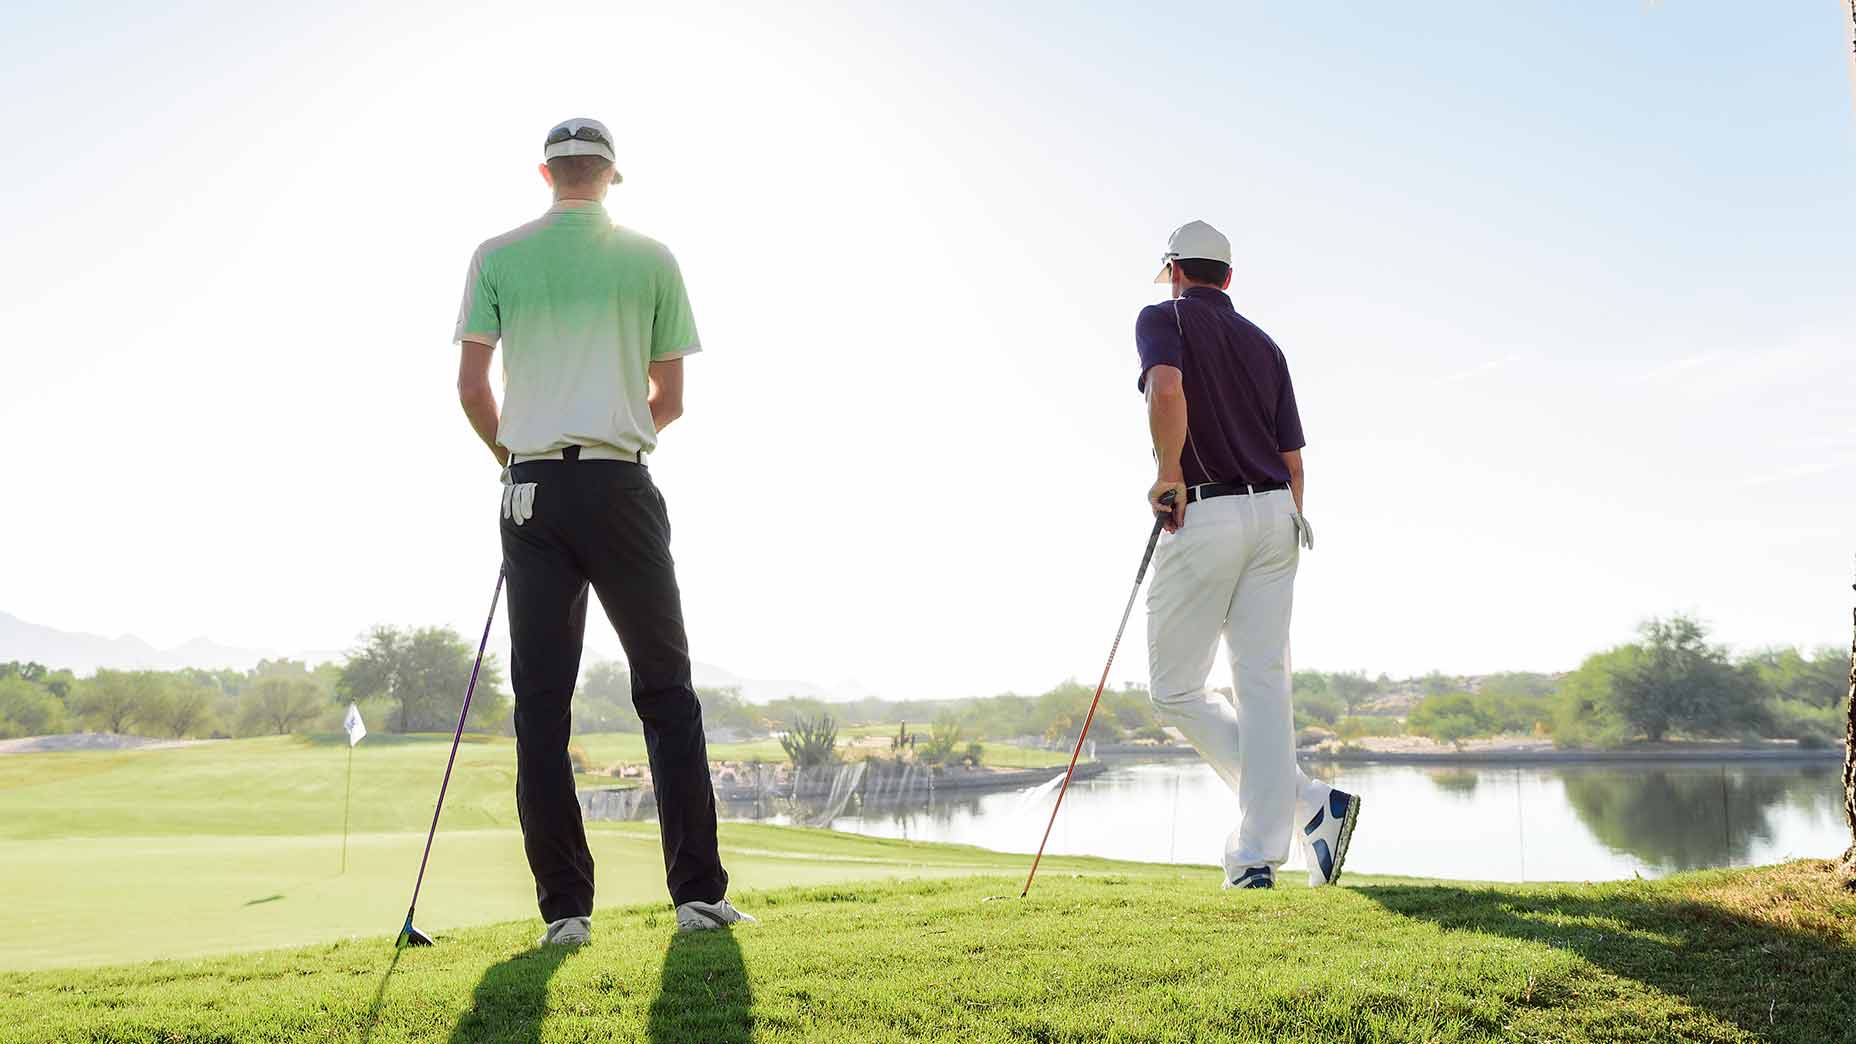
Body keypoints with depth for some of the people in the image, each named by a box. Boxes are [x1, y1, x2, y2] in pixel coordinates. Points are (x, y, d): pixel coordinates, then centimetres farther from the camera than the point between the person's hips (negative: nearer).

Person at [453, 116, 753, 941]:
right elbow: (669, 400, 6)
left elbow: (471, 386, 2)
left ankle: (564, 906, 3)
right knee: (666, 691, 6)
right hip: (618, 485, -1)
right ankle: (697, 892, 3)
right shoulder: (651, 259, 4)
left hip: (532, 492, 1)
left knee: (541, 703, 4)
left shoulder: (497, 256, 5)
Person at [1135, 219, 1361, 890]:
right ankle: (1258, 858, -3)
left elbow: (1167, 387, -22)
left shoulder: (1163, 318, 2)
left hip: (1203, 516, -6)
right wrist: (1284, 541, 22)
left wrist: (1169, 476, -12)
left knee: (1175, 690, 3)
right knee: (1263, 685, 2)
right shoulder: (1264, 344, 20)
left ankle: (1308, 803, -3)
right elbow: (1293, 461, 16)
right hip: (1275, 513, 6)